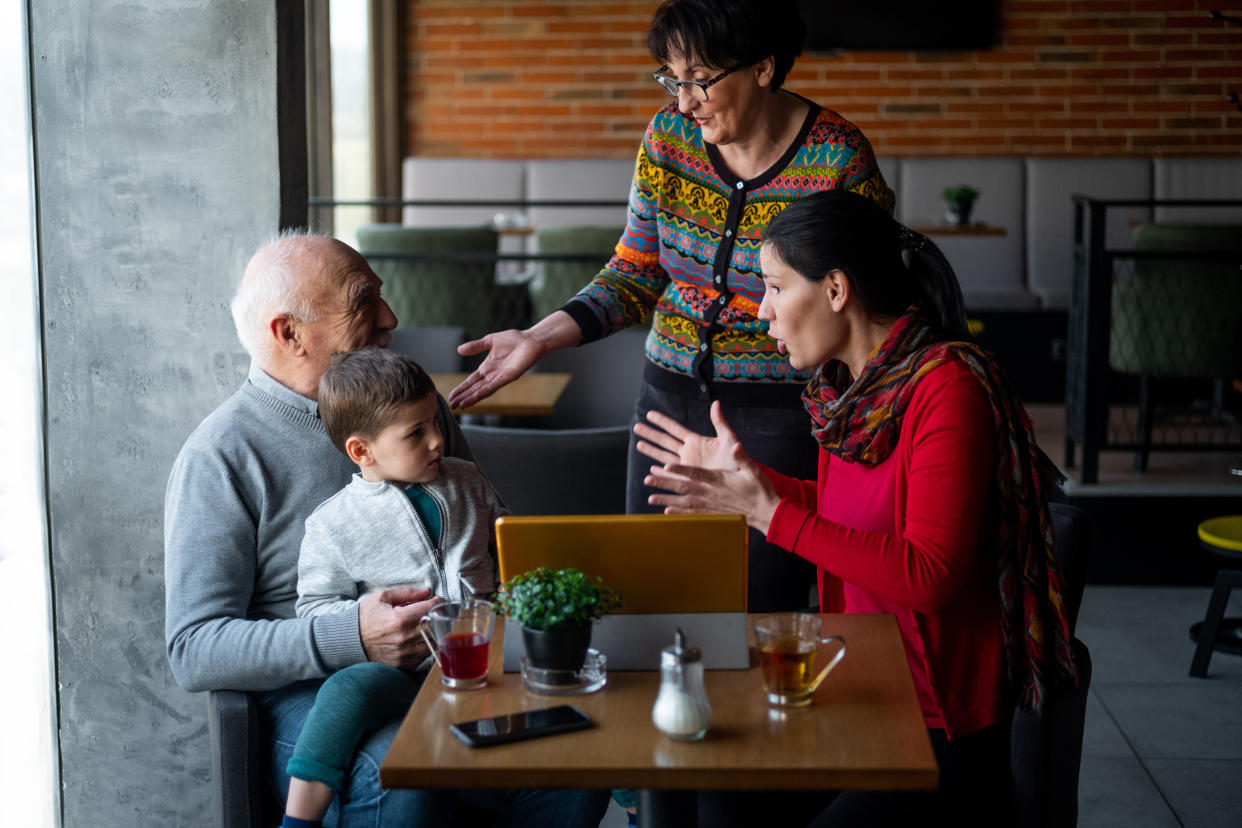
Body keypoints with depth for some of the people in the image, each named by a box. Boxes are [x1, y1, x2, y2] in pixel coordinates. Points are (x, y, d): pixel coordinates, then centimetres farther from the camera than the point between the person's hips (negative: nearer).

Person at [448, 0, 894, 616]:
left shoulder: (838, 161, -13)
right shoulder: (669, 135, 0)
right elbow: (634, 275, 6)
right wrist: (540, 338, -6)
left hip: (781, 414, -4)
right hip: (671, 396, 5)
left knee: (761, 616, -1)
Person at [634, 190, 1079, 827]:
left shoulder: (949, 390, -19)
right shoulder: (852, 386, 7)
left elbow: (929, 576, -25)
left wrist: (769, 511, -25)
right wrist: (744, 476, 14)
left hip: (943, 730, -8)